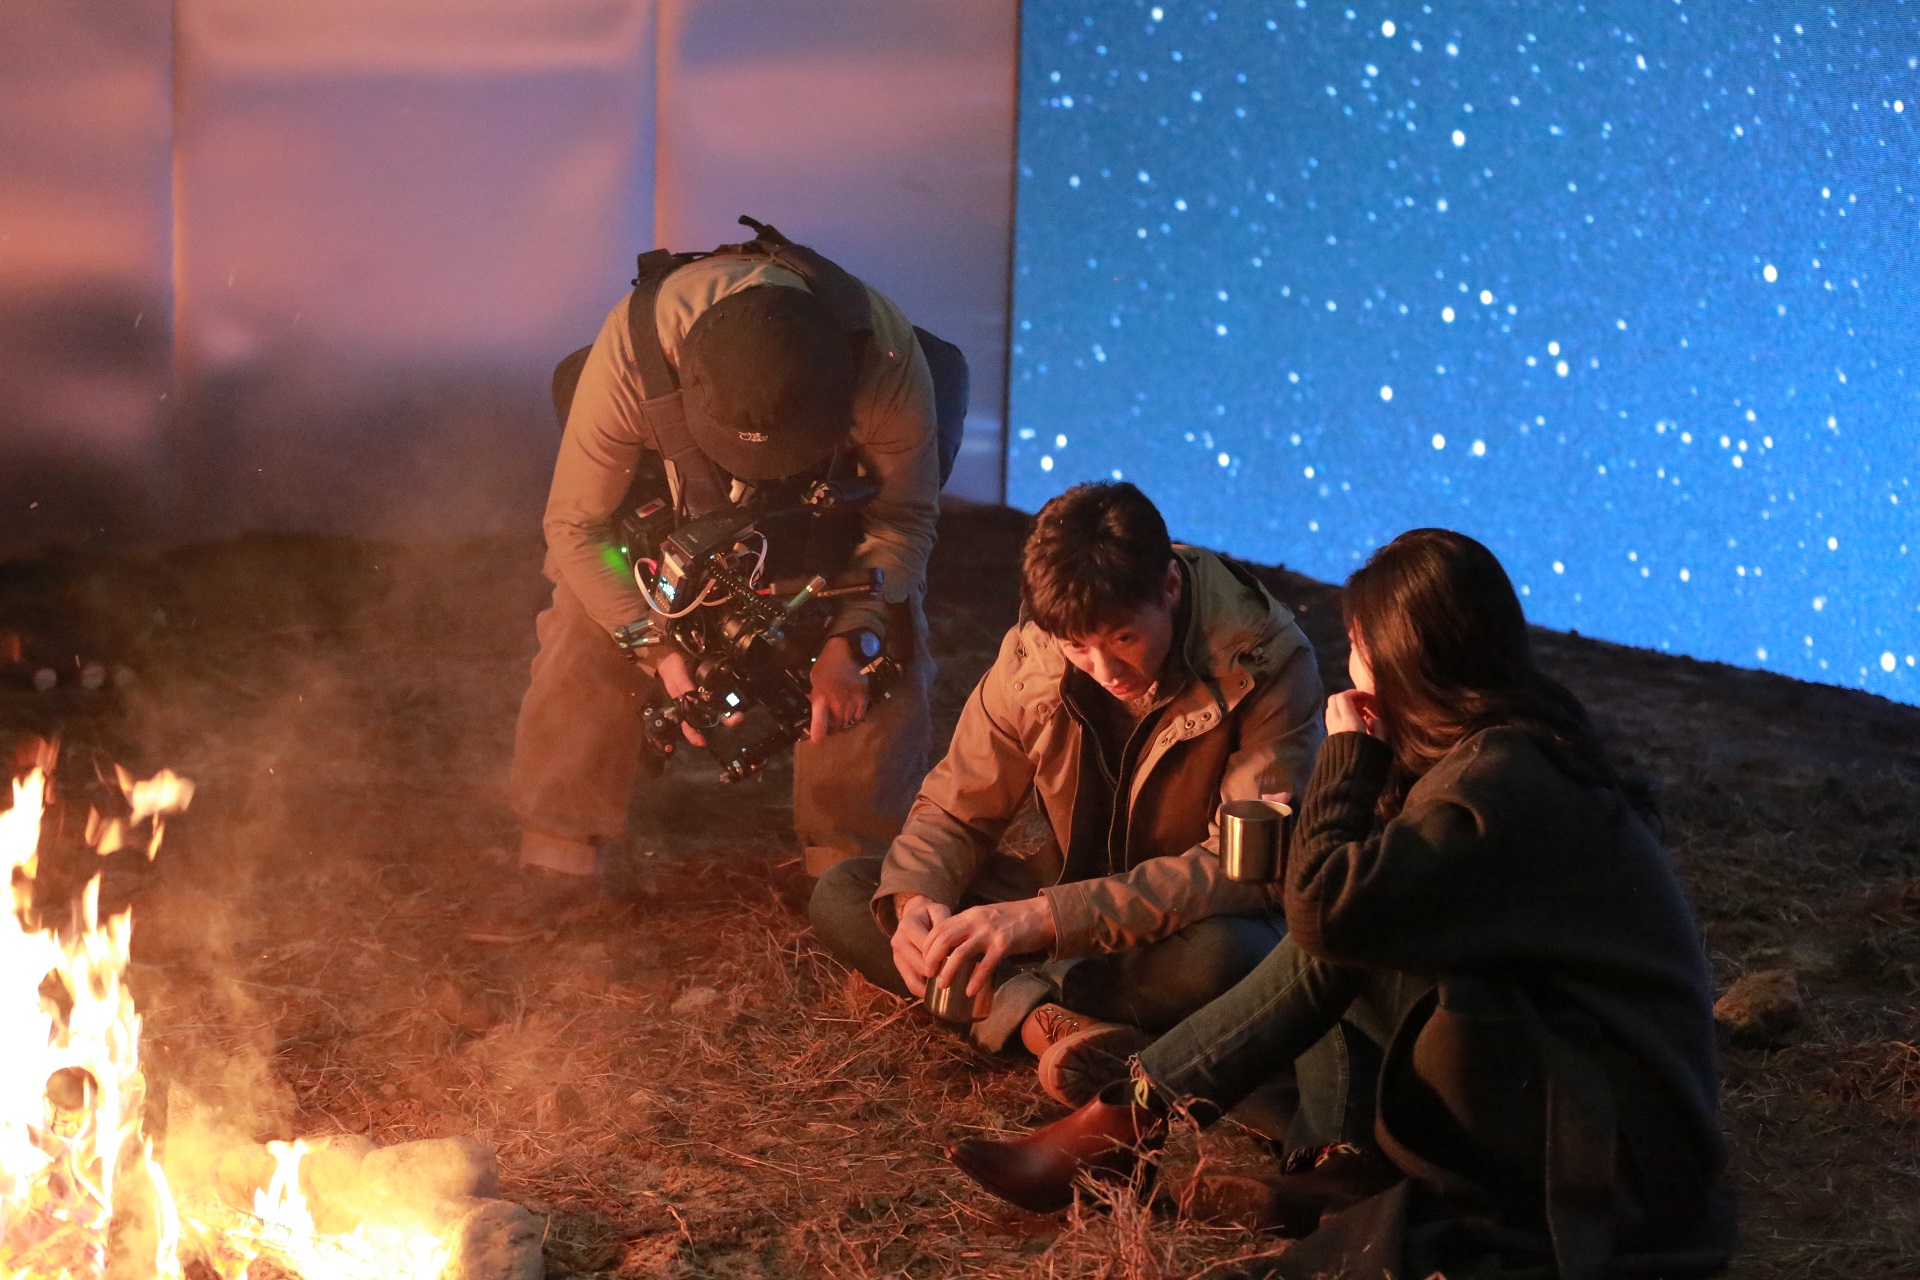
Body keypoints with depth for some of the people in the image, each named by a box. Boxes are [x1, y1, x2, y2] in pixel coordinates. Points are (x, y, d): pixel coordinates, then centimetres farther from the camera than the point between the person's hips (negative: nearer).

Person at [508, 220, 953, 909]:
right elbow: (575, 526, -25)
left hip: (831, 503, 0)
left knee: (887, 656, -16)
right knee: (587, 647, -15)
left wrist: (852, 640, -33)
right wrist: (660, 645, -33)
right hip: (668, 495, 0)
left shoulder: (886, 356, -39)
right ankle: (561, 853, 2)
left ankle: (854, 861, 2)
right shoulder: (631, 353, -41)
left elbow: (904, 516, -21)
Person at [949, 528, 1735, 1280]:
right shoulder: (1524, 742, 8)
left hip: (1613, 1146, -9)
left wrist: (1347, 753, -10)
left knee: (1344, 935, -17)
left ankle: (1117, 1133, -8)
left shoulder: (1499, 780, -21)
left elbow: (1324, 906, -23)